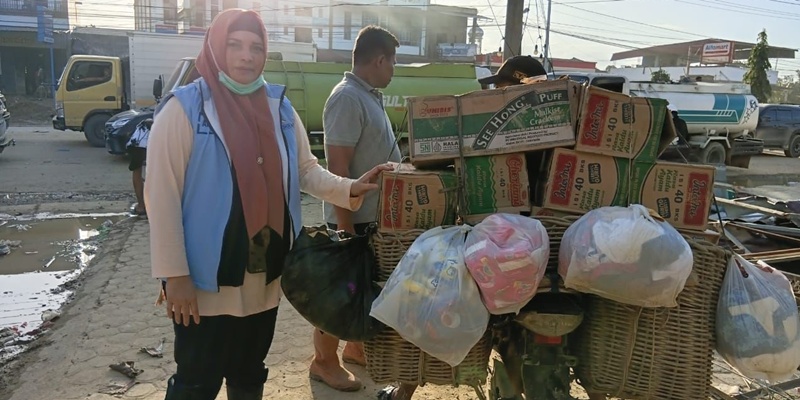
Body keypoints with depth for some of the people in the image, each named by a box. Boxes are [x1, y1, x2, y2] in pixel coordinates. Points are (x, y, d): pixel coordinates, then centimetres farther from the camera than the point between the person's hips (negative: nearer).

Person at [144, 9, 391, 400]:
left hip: (265, 275, 5)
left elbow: (306, 170, 7)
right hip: (207, 279, -4)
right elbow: (162, 195, -12)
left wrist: (349, 189, -11)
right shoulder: (184, 107, -11)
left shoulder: (279, 107, 4)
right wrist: (174, 274, -15)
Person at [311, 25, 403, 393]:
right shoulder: (348, 98, -20)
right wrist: (345, 227, -24)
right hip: (354, 216, -9)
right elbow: (337, 168, -24)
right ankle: (324, 362, 20)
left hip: (375, 213, 9)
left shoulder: (369, 96, 11)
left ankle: (356, 347, 35)